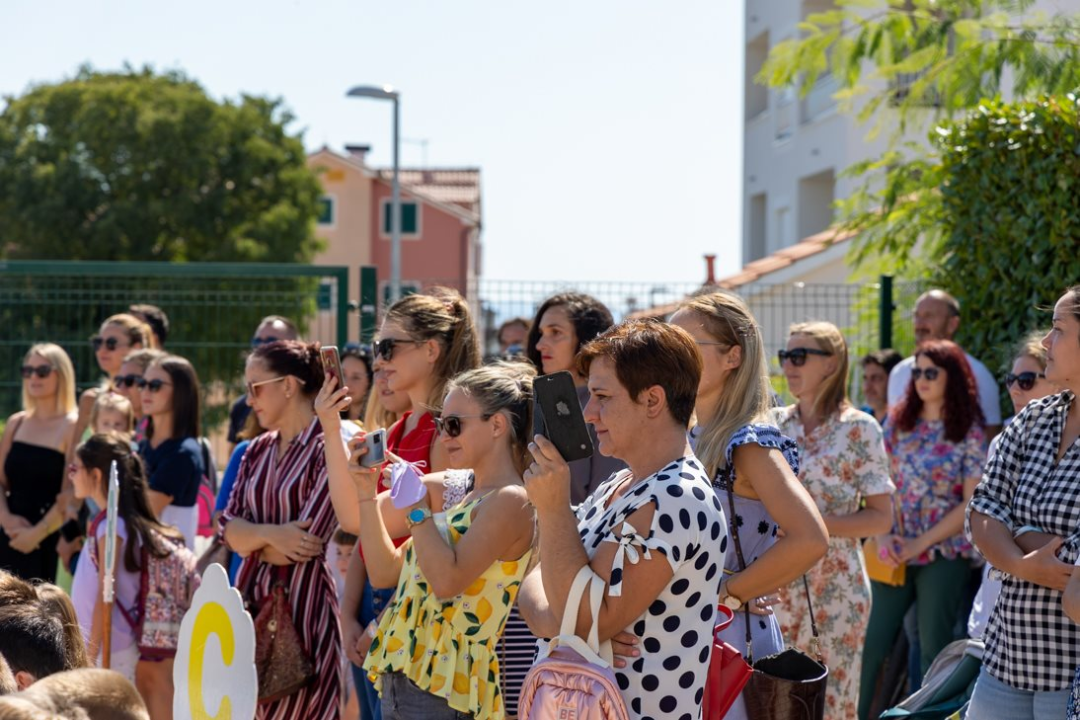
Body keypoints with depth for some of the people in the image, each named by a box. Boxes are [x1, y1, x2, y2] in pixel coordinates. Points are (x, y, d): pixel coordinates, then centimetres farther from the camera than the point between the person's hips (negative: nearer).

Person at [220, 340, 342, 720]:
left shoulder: (326, 446, -9)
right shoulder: (258, 451, 12)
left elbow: (308, 541, -15)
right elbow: (229, 530, 5)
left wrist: (254, 538, 1)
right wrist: (270, 534, -15)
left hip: (304, 602, -7)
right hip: (253, 597, 7)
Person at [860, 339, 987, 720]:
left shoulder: (969, 434, -5)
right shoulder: (898, 422, 6)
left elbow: (971, 505, -8)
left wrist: (919, 544, -12)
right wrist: (882, 537, -8)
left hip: (943, 556, -3)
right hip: (894, 554, 3)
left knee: (934, 648, 3)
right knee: (871, 643, 1)